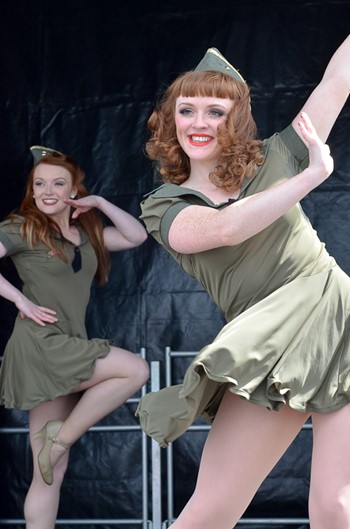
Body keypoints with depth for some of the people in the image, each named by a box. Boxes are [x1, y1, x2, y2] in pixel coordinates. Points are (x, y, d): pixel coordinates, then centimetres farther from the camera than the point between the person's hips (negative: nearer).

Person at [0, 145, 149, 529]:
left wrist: (99, 203, 7)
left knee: (51, 473, 4)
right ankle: (62, 436, -6)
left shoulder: (85, 232, 17)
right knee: (135, 370, -16)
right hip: (40, 345, -6)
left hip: (66, 350, 7)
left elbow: (137, 236, 14)